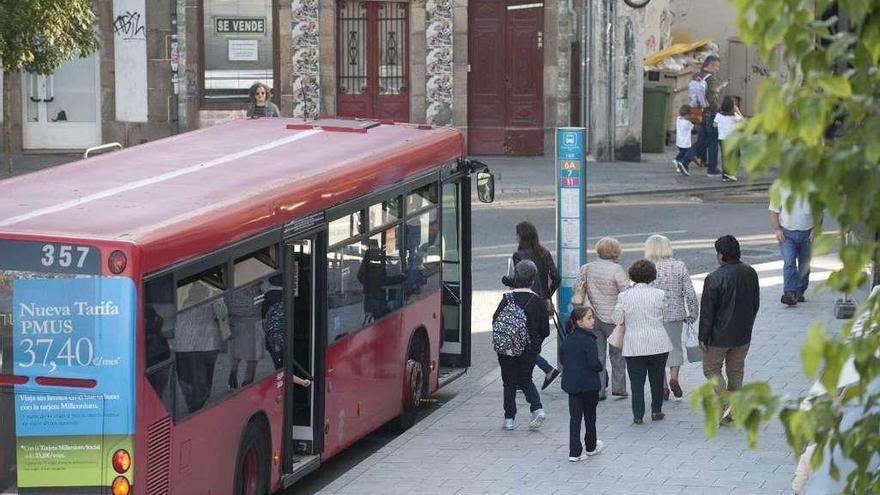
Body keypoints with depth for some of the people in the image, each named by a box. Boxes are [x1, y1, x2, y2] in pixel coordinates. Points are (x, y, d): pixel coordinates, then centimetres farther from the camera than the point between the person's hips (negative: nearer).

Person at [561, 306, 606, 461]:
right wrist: (601, 367, -2)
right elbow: (593, 362, -21)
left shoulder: (568, 339, 4)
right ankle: (590, 447, 29)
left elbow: (563, 360, 11)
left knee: (575, 416, 6)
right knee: (590, 415, 13)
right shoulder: (588, 340, -18)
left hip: (571, 383, 5)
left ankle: (575, 451, 1)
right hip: (588, 384, -5)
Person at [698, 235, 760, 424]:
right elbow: (755, 304, 10)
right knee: (736, 372, 17)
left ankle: (725, 404, -6)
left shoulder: (714, 279, -22)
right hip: (743, 335, 6)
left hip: (719, 335, -6)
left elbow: (707, 311, -17)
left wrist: (703, 337, -8)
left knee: (711, 369, 10)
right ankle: (733, 411, 24)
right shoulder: (750, 273, -1)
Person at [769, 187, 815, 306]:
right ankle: (789, 293, -23)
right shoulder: (780, 189, -1)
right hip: (787, 233, -2)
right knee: (789, 263, -17)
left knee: (805, 265, 9)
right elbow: (774, 211, 2)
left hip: (807, 233, 2)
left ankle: (799, 292, 25)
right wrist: (776, 229, -10)